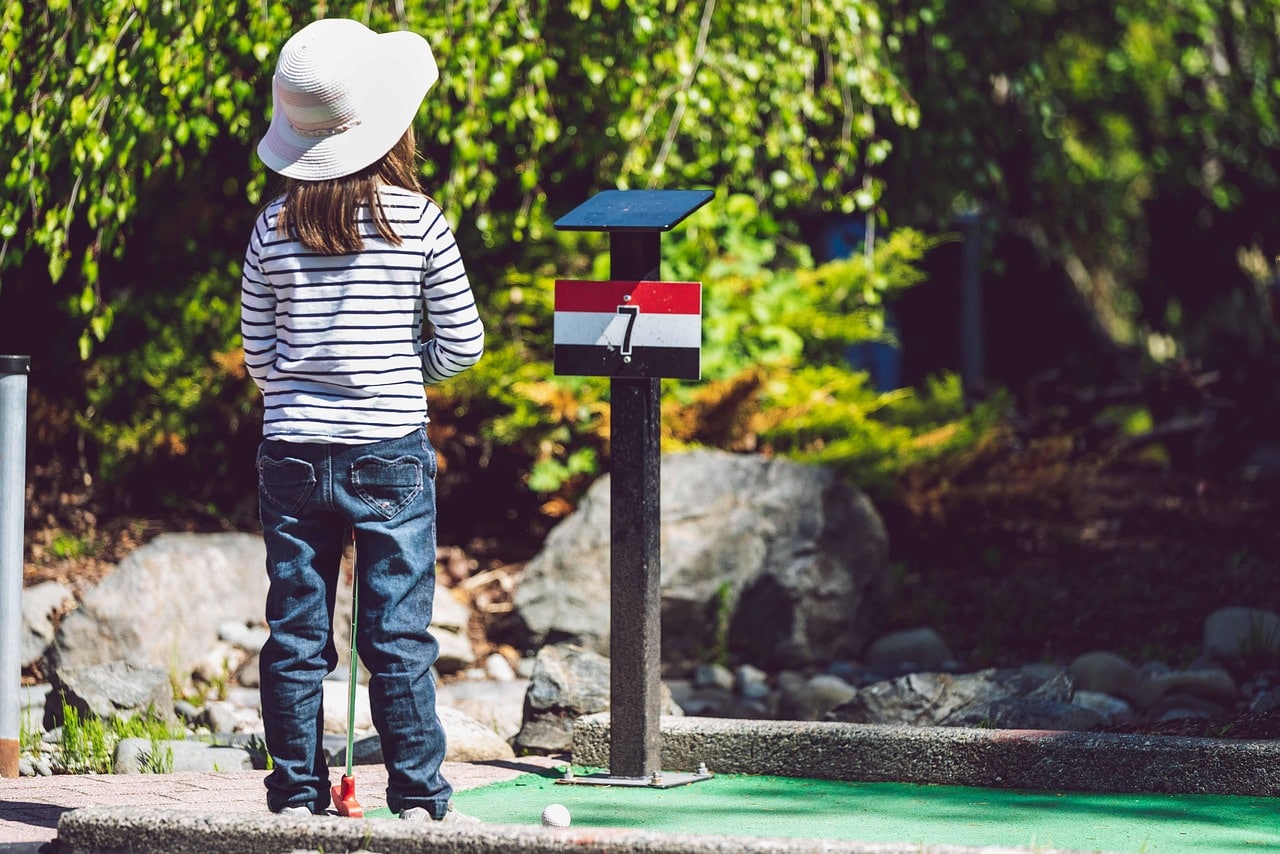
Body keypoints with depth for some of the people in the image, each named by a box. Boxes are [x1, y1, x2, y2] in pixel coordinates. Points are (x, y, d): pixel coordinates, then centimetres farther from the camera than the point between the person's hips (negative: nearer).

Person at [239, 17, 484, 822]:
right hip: (390, 453, -2)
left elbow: (257, 351, 6)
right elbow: (463, 342, -1)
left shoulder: (274, 226, 0)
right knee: (400, 637, 3)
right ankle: (417, 797, 5)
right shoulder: (419, 221, -7)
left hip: (292, 451, 2)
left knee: (295, 635, 8)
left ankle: (296, 795, 12)